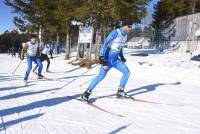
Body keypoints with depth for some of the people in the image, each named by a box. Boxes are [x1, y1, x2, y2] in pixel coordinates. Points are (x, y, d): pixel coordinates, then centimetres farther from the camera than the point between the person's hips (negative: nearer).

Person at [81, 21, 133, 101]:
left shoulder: (125, 35, 9)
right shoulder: (115, 32, -16)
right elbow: (105, 43, -21)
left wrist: (122, 57, 20)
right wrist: (102, 56, -27)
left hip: (115, 59, 8)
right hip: (108, 59, -8)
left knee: (127, 72, -2)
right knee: (101, 76, -14)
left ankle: (120, 91, 9)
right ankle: (87, 93, -4)